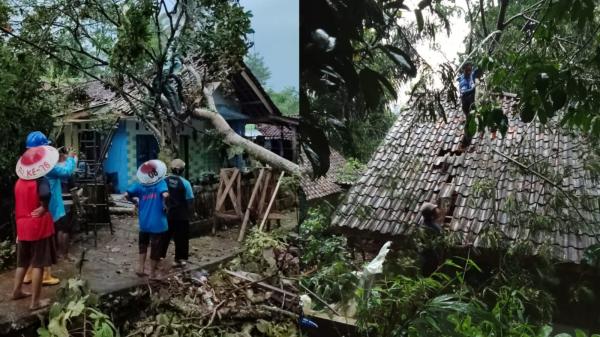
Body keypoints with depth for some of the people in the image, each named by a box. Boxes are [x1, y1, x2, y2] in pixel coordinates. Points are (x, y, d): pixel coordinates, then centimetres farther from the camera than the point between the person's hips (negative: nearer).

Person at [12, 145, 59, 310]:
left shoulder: (19, 182, 6)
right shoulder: (41, 180, -14)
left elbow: (18, 207, 11)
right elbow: (45, 196, -36)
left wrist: (19, 226, 19)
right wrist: (43, 208, -15)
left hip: (23, 227, 7)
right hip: (39, 226, -7)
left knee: (23, 261, 23)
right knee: (38, 264, 0)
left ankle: (17, 291, 38)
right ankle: (35, 301, 6)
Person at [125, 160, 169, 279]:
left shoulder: (139, 185, 0)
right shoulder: (161, 183, -12)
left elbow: (126, 195, -6)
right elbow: (165, 195, -28)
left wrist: (135, 201, 12)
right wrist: (165, 205, -10)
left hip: (144, 223, 4)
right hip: (158, 223, -4)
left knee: (143, 244, 26)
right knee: (156, 248, 9)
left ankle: (140, 268, 26)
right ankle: (152, 273, 18)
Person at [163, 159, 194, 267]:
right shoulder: (185, 183, -15)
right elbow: (190, 200, -12)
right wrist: (188, 211, 6)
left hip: (167, 213, 4)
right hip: (181, 215, -4)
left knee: (165, 235, 18)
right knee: (181, 237, 7)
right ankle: (179, 259, 12)